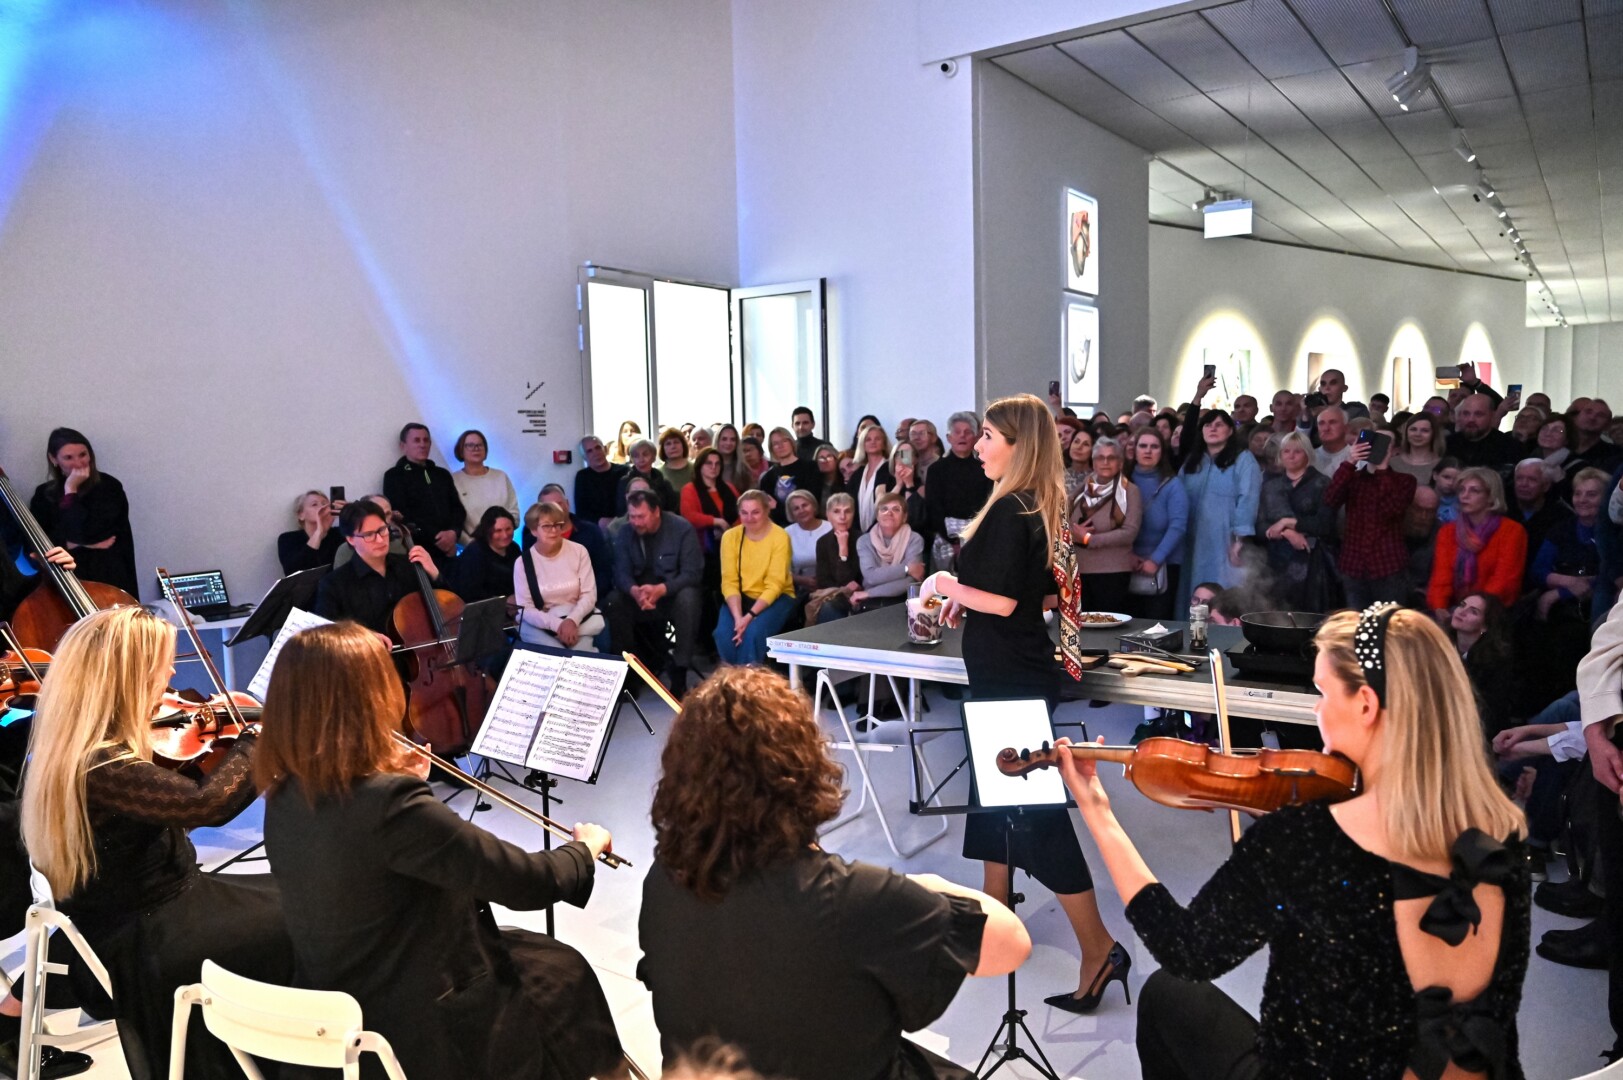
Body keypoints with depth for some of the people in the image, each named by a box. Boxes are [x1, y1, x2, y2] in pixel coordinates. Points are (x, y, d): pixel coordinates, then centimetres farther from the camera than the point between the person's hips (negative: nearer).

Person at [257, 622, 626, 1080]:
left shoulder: (285, 800, -7)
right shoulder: (392, 804, -31)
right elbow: (530, 881, -25)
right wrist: (586, 846, -6)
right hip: (422, 1036, -7)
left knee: (516, 945, 28)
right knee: (560, 967, 19)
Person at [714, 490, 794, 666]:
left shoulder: (780, 537, -13)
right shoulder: (730, 536, -3)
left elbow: (774, 585, -16)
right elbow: (729, 581, -8)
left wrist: (750, 616, -26)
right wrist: (737, 616, -24)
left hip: (775, 597, -3)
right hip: (740, 597, 3)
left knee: (754, 632, -30)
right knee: (723, 633, -25)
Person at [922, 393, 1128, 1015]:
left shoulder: (1009, 511, -20)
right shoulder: (1040, 508, 9)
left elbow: (1004, 601, -25)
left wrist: (948, 585, -10)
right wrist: (969, 598, 15)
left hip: (1011, 678, -10)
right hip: (1016, 670, 10)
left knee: (1035, 807, -4)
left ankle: (1098, 951, 3)